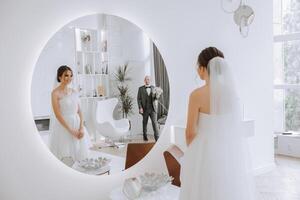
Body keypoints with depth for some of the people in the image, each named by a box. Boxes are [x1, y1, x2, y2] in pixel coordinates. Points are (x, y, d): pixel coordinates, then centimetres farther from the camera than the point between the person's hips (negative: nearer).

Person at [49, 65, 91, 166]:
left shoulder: (74, 92, 8)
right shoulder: (55, 93, -10)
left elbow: (79, 111, 7)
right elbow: (57, 114, -15)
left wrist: (81, 128, -6)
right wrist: (71, 130, -17)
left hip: (77, 125, 6)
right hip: (63, 126, -6)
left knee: (80, 153, 8)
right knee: (66, 157, -2)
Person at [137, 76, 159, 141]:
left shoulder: (153, 88, 9)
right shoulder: (141, 88, 2)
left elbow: (155, 98, 11)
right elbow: (139, 99, 0)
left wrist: (156, 96, -13)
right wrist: (140, 108, -12)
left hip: (153, 109, 1)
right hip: (145, 109, -1)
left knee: (155, 122, -10)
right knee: (145, 123, 10)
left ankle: (157, 137, -11)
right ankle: (145, 136, 25)